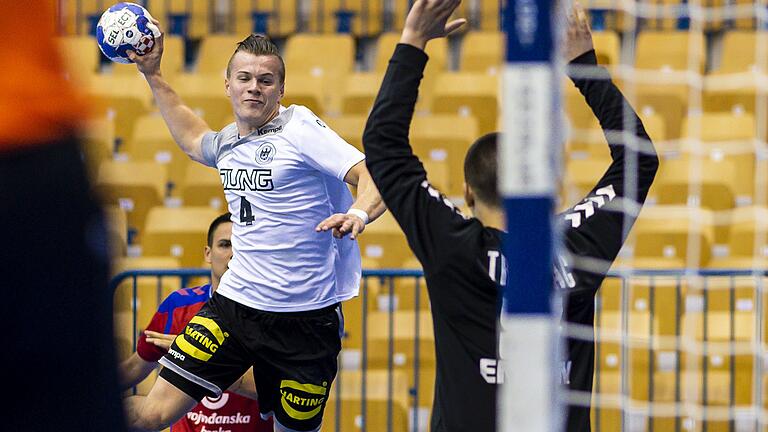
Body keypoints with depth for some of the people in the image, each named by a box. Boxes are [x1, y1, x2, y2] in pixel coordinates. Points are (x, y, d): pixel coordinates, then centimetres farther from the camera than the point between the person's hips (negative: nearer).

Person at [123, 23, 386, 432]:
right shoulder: (226, 143, 9)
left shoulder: (299, 128, -10)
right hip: (232, 306, 5)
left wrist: (358, 213, -41)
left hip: (306, 319, -5)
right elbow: (192, 136, 36)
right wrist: (152, 75, 34)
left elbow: (375, 176, -21)